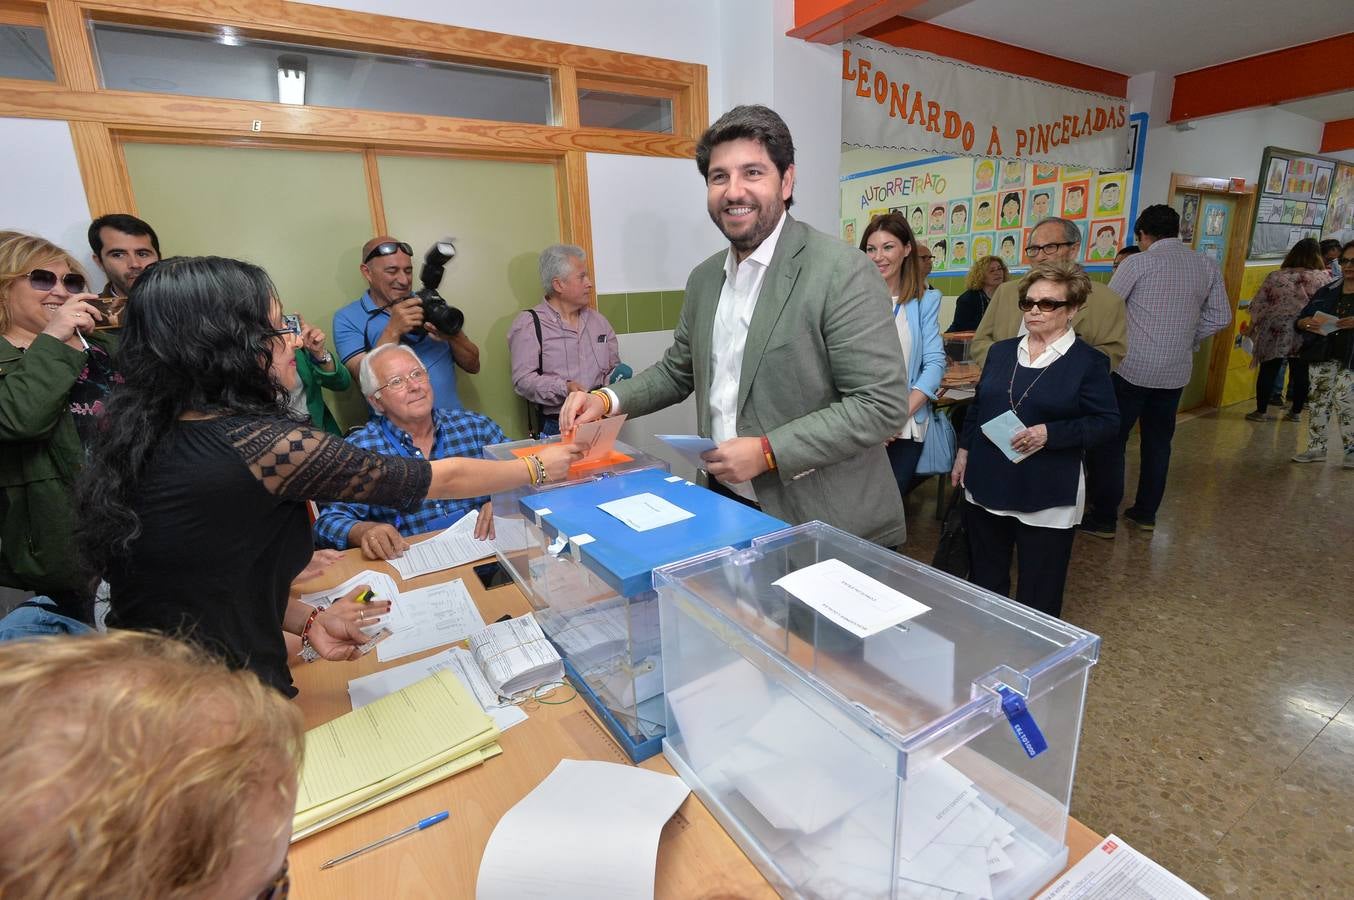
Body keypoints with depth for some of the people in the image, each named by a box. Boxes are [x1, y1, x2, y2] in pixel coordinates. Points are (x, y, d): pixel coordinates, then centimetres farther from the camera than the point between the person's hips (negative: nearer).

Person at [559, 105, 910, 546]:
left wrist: (767, 451, -21)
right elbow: (677, 371, 15)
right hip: (725, 503, 6)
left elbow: (884, 404, -18)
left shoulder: (843, 272, -15)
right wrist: (607, 400, -1)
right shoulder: (703, 278, 6)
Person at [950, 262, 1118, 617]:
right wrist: (964, 450, 12)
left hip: (1047, 496, -4)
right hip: (987, 483, 5)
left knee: (1039, 592, 7)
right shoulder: (1001, 351, 8)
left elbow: (1106, 423, -8)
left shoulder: (1089, 362, -6)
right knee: (984, 578, 18)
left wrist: (1049, 434, -21)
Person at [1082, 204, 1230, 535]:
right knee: (1158, 442, 16)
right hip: (1177, 370, 5)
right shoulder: (1207, 265, 6)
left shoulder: (1137, 263, -9)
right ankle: (1146, 513, 26)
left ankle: (1103, 518, 4)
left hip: (1132, 367, -5)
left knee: (1111, 441, 2)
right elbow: (1221, 316, 9)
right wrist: (1186, 339, 16)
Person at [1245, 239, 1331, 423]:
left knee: (1268, 370, 5)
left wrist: (1253, 327, 13)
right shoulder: (1324, 278, 1)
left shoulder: (1275, 276, 2)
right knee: (1300, 373, 10)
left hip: (1274, 331, -1)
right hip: (1306, 334, 1)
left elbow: (1258, 304, 4)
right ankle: (1296, 412, 20)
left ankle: (1261, 411, 8)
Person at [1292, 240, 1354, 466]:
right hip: (1324, 356, 4)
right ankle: (1316, 448, 15)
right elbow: (1301, 318, 12)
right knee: (1319, 402, 7)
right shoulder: (1328, 291, 11)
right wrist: (1305, 323, -11)